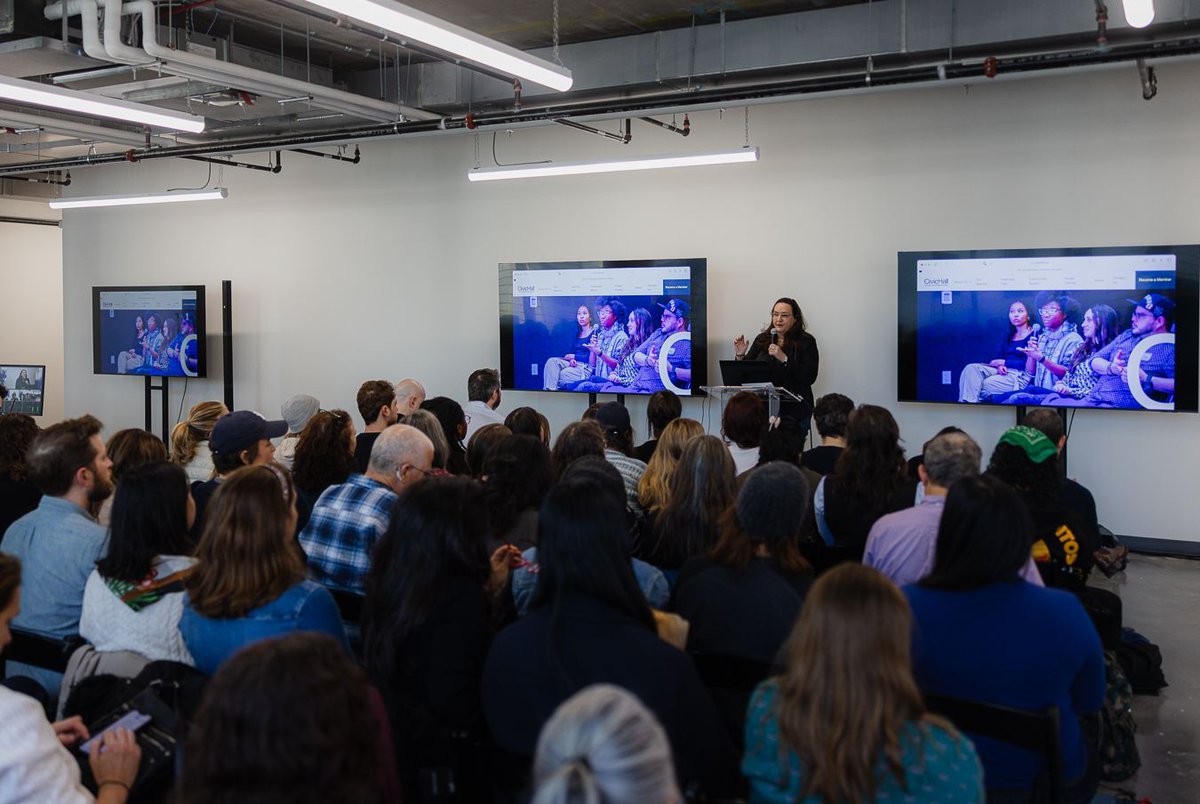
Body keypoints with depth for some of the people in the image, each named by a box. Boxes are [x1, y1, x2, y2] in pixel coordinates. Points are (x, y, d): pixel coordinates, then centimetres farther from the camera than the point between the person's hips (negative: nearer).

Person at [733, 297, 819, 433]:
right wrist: (740, 356, -6)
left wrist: (784, 358, -17)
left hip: (793, 407, -2)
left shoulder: (806, 342, 1)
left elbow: (810, 378, -11)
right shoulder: (762, 339, 11)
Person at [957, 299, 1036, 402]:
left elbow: (1028, 364, -12)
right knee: (971, 368, -20)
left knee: (978, 387, -22)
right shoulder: (1009, 335, 22)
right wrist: (999, 366, -10)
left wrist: (1003, 362, -6)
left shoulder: (1033, 335, -2)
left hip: (1021, 376, -7)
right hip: (1004, 372, 7)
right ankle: (968, 402, -32)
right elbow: (998, 358, 14)